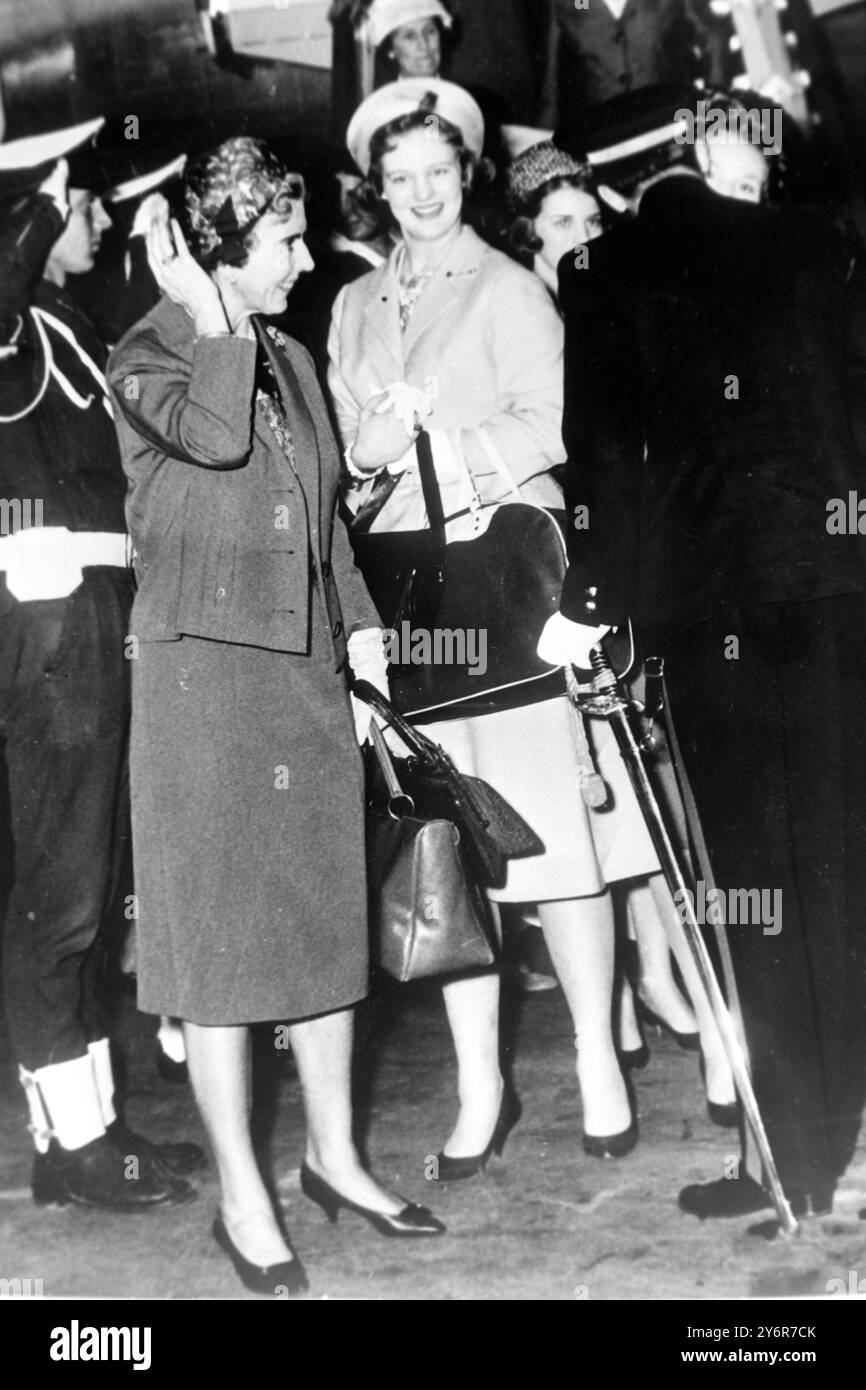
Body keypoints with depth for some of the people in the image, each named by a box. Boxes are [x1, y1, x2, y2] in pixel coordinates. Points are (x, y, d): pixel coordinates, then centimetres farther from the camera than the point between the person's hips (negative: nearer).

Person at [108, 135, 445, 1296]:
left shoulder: (292, 359, 17)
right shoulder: (146, 355, -3)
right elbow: (213, 433, -25)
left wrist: (361, 631, 12)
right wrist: (211, 317, -11)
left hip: (309, 670, 7)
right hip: (203, 668, -6)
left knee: (325, 912, 11)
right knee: (220, 929, 0)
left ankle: (334, 1155, 27)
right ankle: (242, 1199, 12)